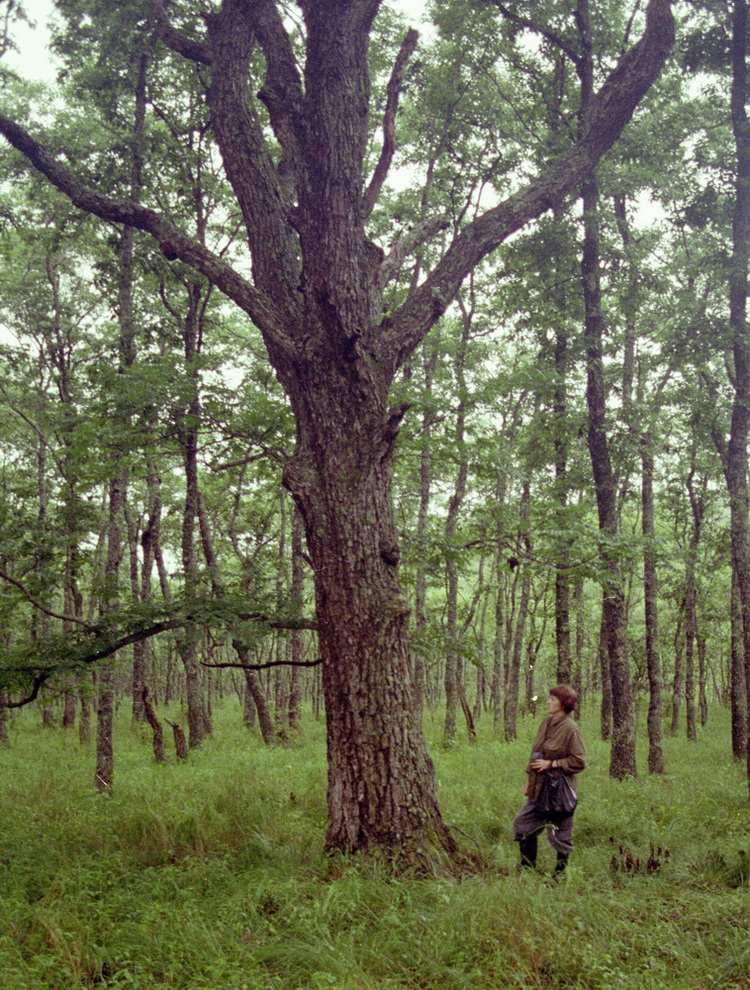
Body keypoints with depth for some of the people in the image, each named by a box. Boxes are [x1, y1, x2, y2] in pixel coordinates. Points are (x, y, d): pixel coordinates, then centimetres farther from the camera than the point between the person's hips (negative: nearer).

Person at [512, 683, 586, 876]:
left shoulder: (570, 729, -14)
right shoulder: (546, 723, 9)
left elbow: (579, 761, -15)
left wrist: (551, 764, -18)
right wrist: (529, 780, 17)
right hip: (538, 789, 8)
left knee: (559, 835, 3)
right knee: (522, 825, 11)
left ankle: (561, 873, 20)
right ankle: (527, 868, 25)